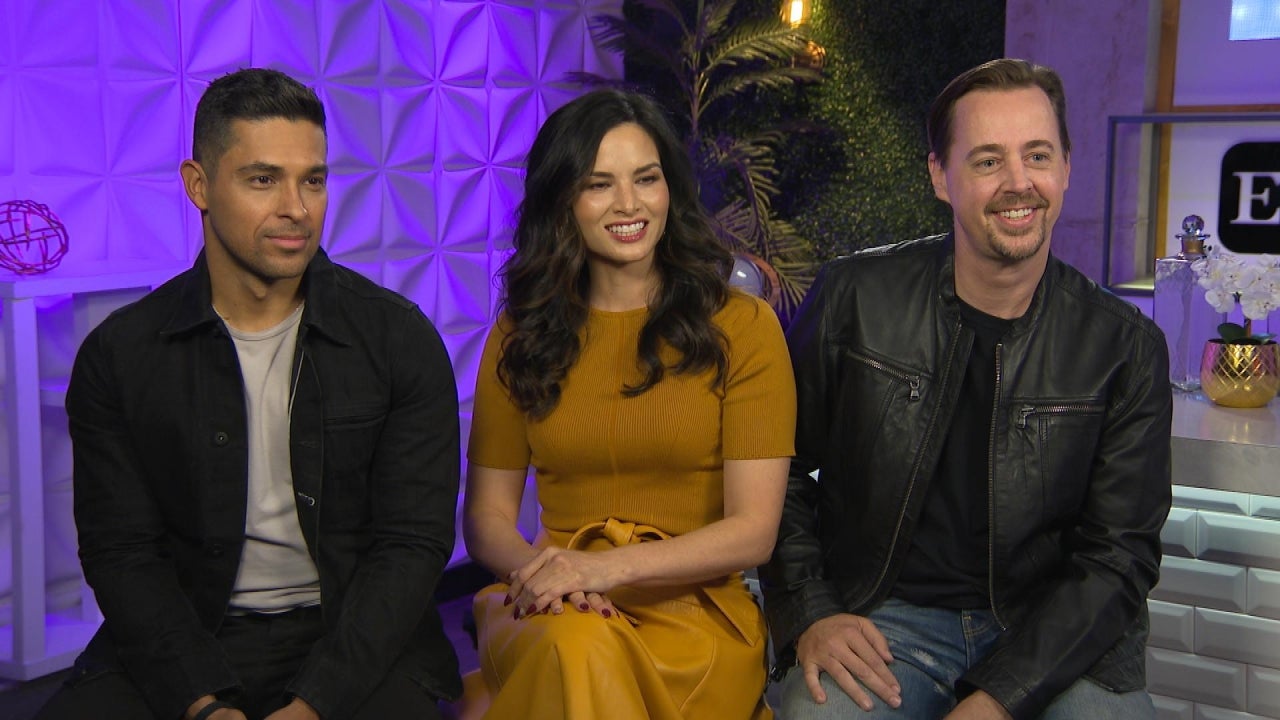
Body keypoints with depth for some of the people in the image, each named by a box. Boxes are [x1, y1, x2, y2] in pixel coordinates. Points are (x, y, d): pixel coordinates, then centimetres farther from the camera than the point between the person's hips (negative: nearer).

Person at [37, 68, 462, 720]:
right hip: (183, 640, 1)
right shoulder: (119, 354, 2)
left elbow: (411, 543, -4)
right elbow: (122, 553, 0)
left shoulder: (399, 338, 0)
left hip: (356, 639, 0)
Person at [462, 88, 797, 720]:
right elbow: (486, 514, 9)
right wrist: (541, 571, -15)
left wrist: (605, 567, -19)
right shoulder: (519, 336, 10)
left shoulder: (742, 328, 1)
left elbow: (752, 531, -5)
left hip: (694, 611, -1)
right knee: (576, 647, -34)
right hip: (550, 617, 2)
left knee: (595, 655, -34)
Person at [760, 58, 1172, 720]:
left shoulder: (1126, 348, -1)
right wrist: (808, 615, -6)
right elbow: (777, 464, 7)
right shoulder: (854, 298, -2)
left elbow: (1118, 554, -4)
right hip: (882, 618, 0)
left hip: (1052, 634, 1)